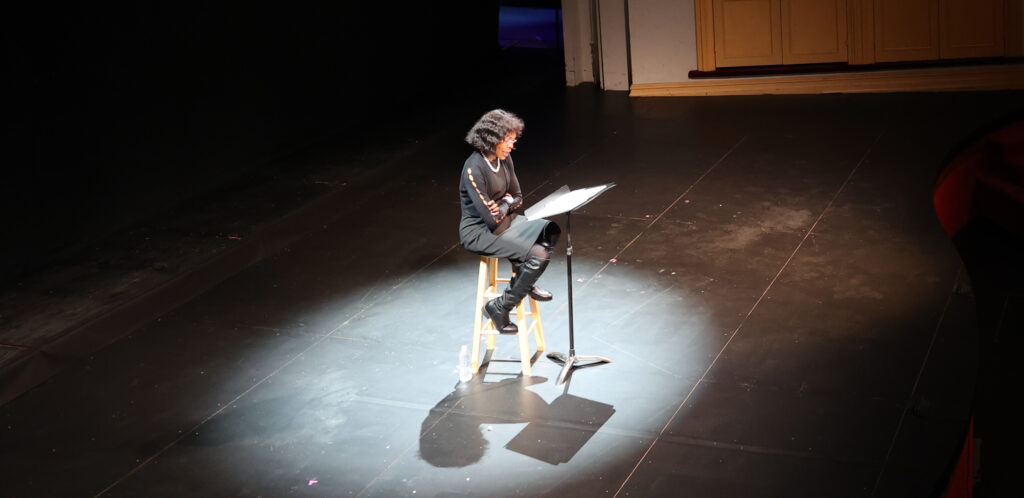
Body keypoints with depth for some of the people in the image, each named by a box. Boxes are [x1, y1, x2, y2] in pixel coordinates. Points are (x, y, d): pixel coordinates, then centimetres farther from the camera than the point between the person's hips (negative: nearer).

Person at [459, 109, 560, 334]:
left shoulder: (504, 159, 2)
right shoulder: (474, 169, -24)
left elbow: (518, 198, 11)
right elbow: (491, 219, -24)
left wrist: (504, 205, -11)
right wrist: (506, 203, -5)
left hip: (505, 221, 8)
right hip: (479, 233, -8)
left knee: (551, 230, -3)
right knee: (538, 255, -21)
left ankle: (523, 281, 13)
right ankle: (499, 307, -8)